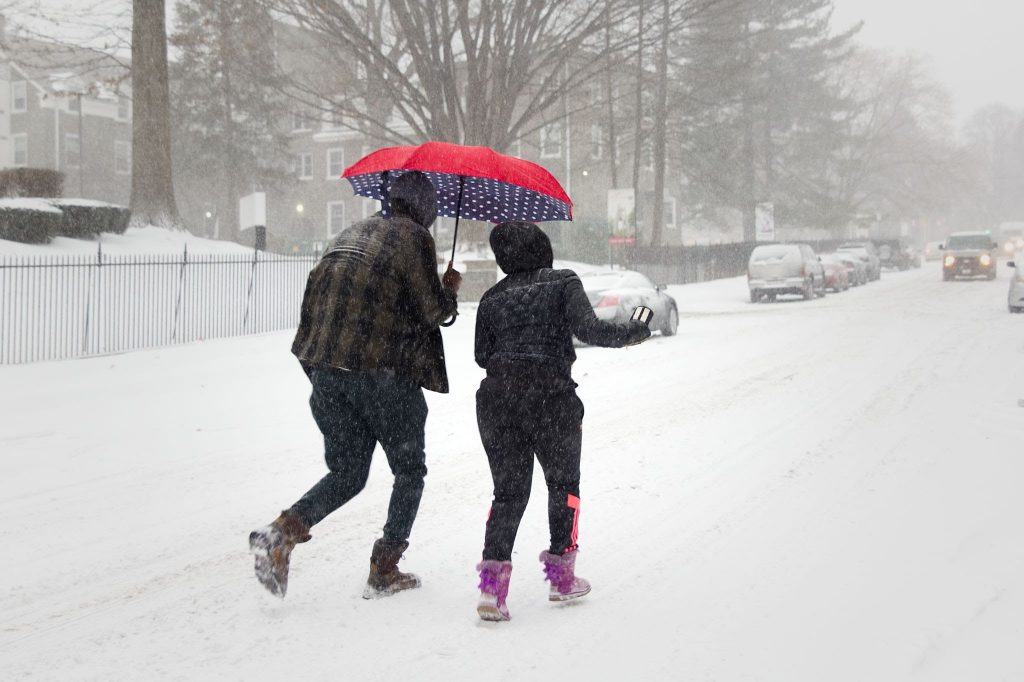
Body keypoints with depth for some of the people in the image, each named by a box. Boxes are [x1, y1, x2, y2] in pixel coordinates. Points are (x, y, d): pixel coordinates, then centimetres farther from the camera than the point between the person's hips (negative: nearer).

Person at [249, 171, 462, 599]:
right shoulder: (413, 236, -5)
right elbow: (434, 311, -7)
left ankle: (283, 531, -9)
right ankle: (384, 571, 10)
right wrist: (451, 290, 12)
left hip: (326, 370, 6)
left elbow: (316, 296, 21)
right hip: (382, 371, -6)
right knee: (409, 470, 12)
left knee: (347, 472, 14)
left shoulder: (351, 234, 18)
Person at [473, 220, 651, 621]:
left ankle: (493, 582, -6)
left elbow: (482, 356, 10)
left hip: (496, 399, 3)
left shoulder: (493, 297, 12)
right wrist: (631, 333, 2)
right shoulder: (564, 283, 1)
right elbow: (587, 329, -12)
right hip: (550, 396, -3)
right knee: (563, 485, 16)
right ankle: (561, 577, 19)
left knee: (508, 491, 10)